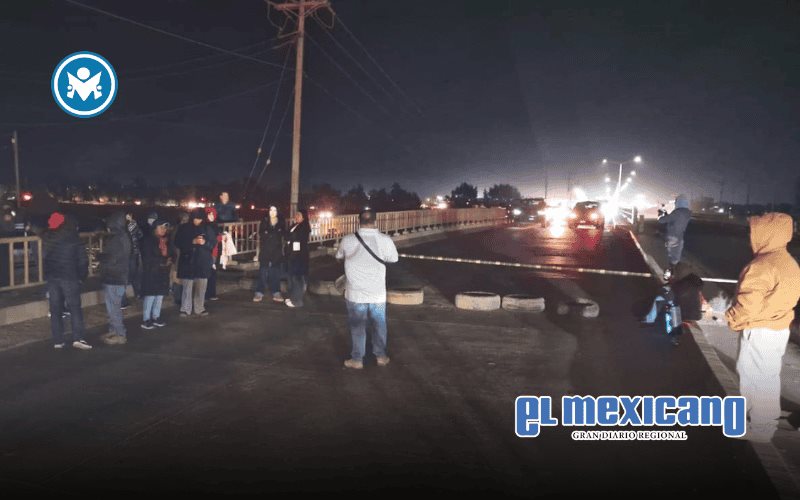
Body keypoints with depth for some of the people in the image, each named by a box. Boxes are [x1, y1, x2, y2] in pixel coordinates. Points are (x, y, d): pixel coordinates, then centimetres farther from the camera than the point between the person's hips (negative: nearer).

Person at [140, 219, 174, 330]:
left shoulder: (166, 240, 12)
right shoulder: (148, 239, -8)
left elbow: (172, 253, 13)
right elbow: (147, 257, -14)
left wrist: (169, 260, -9)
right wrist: (163, 261, -14)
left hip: (163, 272, 6)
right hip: (151, 271, -6)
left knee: (160, 295, 9)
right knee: (150, 295, -6)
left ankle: (156, 317, 19)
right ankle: (146, 320, 1)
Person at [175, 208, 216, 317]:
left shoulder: (208, 228, 4)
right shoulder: (184, 228, 0)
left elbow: (213, 242, 4)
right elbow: (178, 243, -5)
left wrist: (204, 242, -16)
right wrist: (193, 241, -16)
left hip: (203, 261, 2)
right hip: (188, 261, -2)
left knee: (201, 287, 7)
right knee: (187, 287, 0)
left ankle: (200, 308, 18)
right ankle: (185, 309, 8)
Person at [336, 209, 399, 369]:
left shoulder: (347, 240, -11)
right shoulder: (385, 240, -13)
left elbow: (338, 256, 9)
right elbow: (394, 259, 6)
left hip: (355, 293, 0)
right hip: (377, 293, 1)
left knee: (357, 327, 13)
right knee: (379, 325, 18)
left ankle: (357, 360, 21)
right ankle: (381, 356, 29)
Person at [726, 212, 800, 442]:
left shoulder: (762, 266, -25)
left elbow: (748, 304, -26)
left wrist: (733, 319, -8)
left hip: (760, 332, -9)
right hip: (779, 328, 9)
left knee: (756, 378, 3)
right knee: (769, 376, 23)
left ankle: (760, 429, 16)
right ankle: (768, 419, 39)